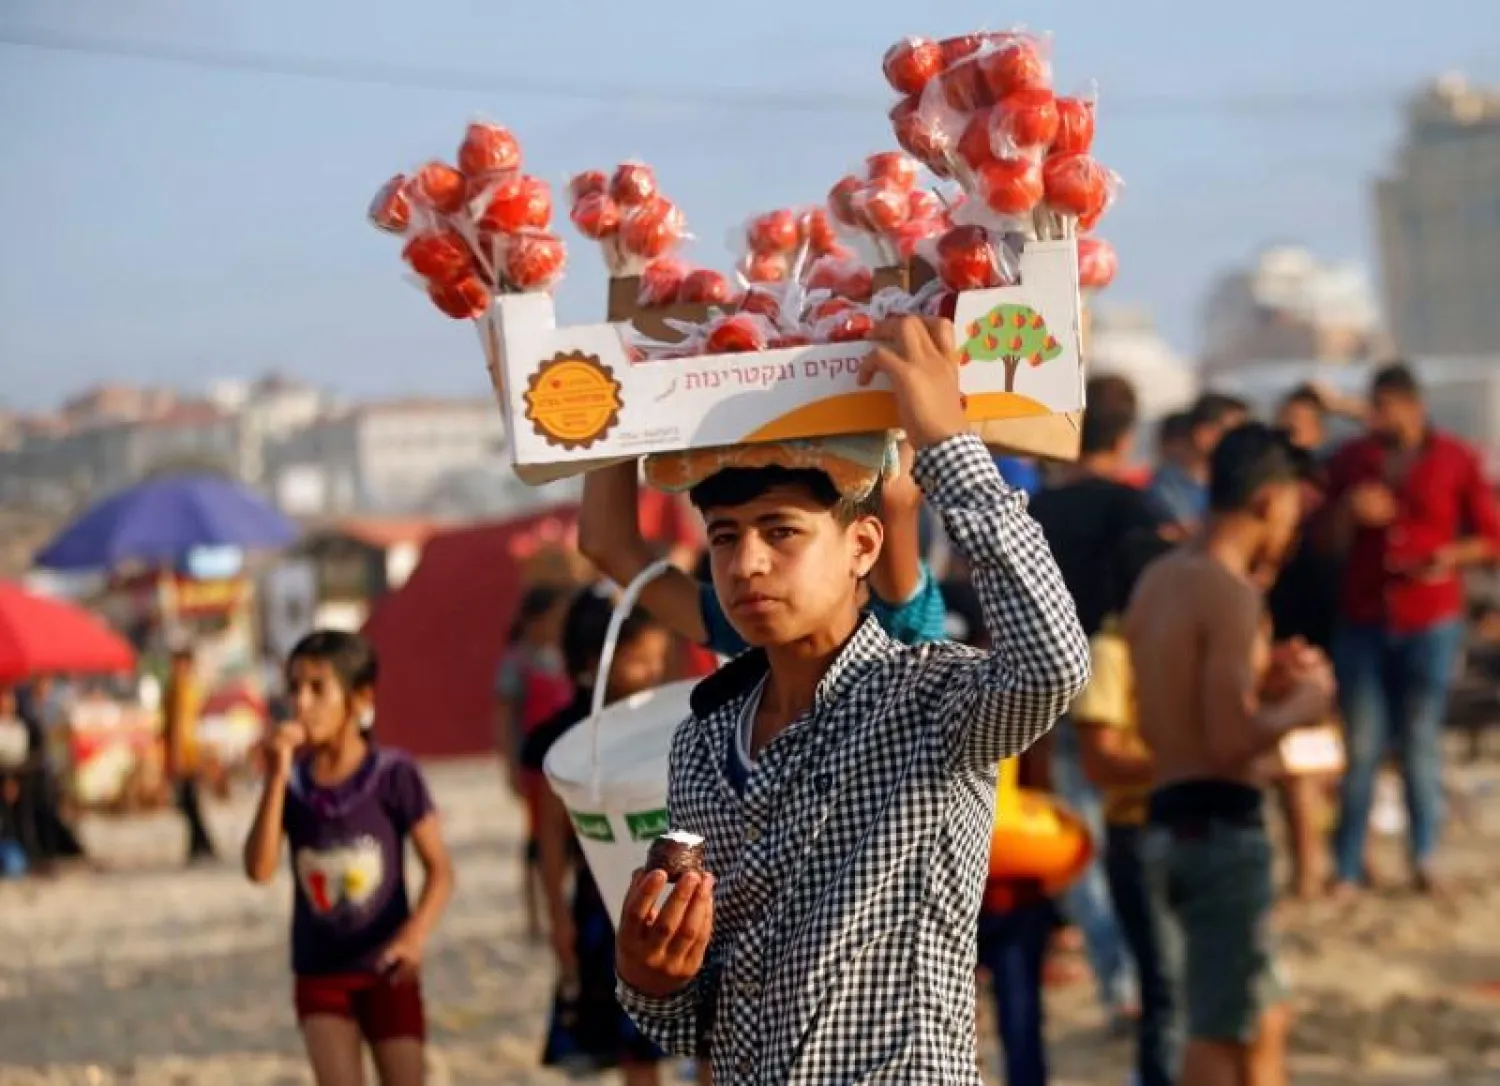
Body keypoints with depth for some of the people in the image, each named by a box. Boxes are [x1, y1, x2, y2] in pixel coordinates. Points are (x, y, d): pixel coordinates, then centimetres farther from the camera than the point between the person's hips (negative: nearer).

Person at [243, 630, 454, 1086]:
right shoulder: (293, 781, -4)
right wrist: (277, 778, -21)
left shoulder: (394, 774, -12)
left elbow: (440, 869, -10)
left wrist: (416, 931, -29)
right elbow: (259, 869, -16)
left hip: (386, 968, -2)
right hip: (321, 972, 2)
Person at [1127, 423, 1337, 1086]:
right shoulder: (1231, 591, -15)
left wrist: (1267, 684, 17)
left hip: (1172, 819, 9)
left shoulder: (1159, 580, 13)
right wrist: (1302, 706, -5)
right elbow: (1232, 740, -22)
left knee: (1264, 1020, 20)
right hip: (1219, 826, -9)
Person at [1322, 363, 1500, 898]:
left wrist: (1452, 556, -14)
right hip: (1362, 622, 1)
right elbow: (1328, 544, 10)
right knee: (1361, 747, -1)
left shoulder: (1456, 462, 1)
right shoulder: (1350, 461, 7)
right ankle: (1347, 868, 0)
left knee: (1420, 742, 2)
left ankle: (1425, 859, 12)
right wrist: (1349, 512, -10)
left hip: (1431, 621, -1)